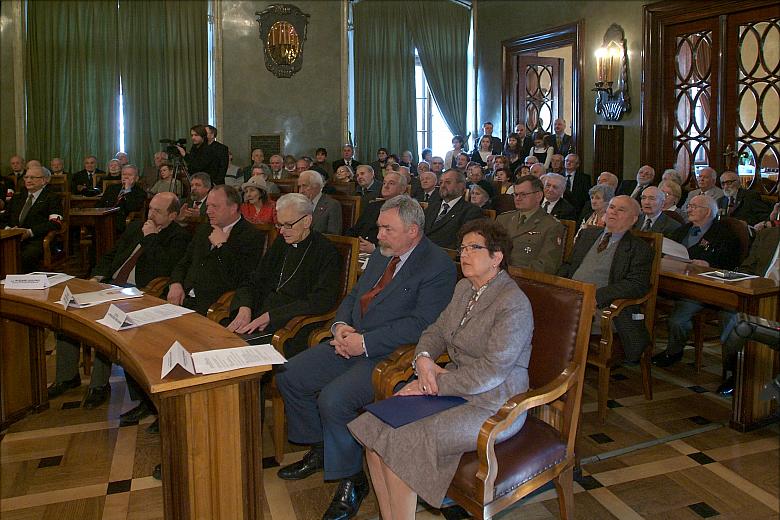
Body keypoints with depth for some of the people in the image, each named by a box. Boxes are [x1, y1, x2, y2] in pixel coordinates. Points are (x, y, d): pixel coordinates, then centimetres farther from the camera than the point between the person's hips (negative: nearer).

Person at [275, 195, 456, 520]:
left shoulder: (438, 266, -12)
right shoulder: (380, 255, 14)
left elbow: (420, 324, -20)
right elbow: (353, 296, 20)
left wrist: (365, 342, -21)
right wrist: (341, 326, -2)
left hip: (392, 356, -9)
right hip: (353, 343, 9)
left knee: (333, 399, -27)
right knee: (288, 377, 1)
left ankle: (351, 480, -2)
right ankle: (319, 451, 22)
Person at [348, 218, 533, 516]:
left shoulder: (514, 304, -16)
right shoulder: (464, 288, 11)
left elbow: (492, 371, -21)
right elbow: (436, 331, 16)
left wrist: (434, 385, -18)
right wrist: (423, 358, -7)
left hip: (492, 405, -8)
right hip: (454, 387, 8)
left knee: (399, 443, -23)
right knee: (373, 427, -10)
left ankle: (401, 515, -3)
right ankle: (388, 516, 1)